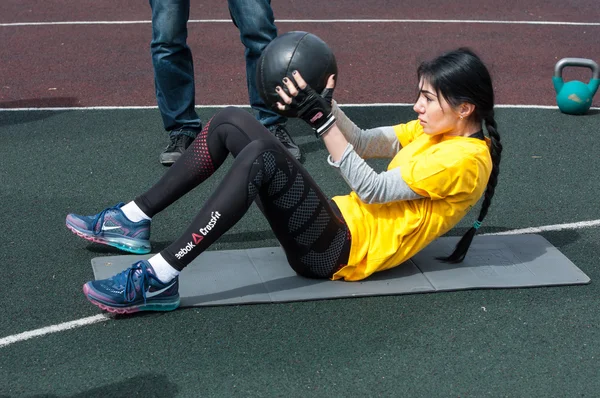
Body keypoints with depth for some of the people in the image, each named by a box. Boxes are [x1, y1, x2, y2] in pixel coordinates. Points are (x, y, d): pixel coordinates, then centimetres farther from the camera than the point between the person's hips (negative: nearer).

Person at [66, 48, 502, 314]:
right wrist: (326, 102, -2)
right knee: (231, 122, 0)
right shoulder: (437, 131, 13)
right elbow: (363, 143, 15)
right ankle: (134, 221, 3)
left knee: (260, 156, -33)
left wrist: (321, 119, -23)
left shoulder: (465, 160, -14)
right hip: (343, 221, 9)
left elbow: (373, 189, -21)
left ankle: (159, 280, -34)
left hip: (345, 251, -9)